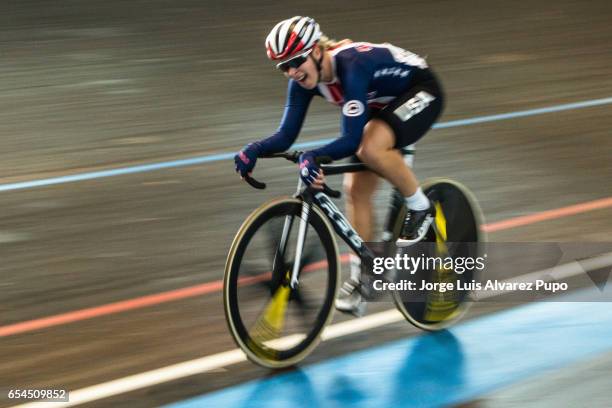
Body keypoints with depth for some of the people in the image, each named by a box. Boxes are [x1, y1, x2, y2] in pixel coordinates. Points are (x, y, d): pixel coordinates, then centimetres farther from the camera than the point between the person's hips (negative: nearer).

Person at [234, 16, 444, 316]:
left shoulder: (351, 65, -36)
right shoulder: (304, 79, -14)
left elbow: (352, 139, -41)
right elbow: (286, 135, -12)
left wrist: (313, 157, -54)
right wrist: (254, 150, -31)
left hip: (422, 93, -8)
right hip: (383, 103, 8)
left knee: (371, 148, -35)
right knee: (356, 188, -1)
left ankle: (420, 207, -11)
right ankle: (359, 279, 9)